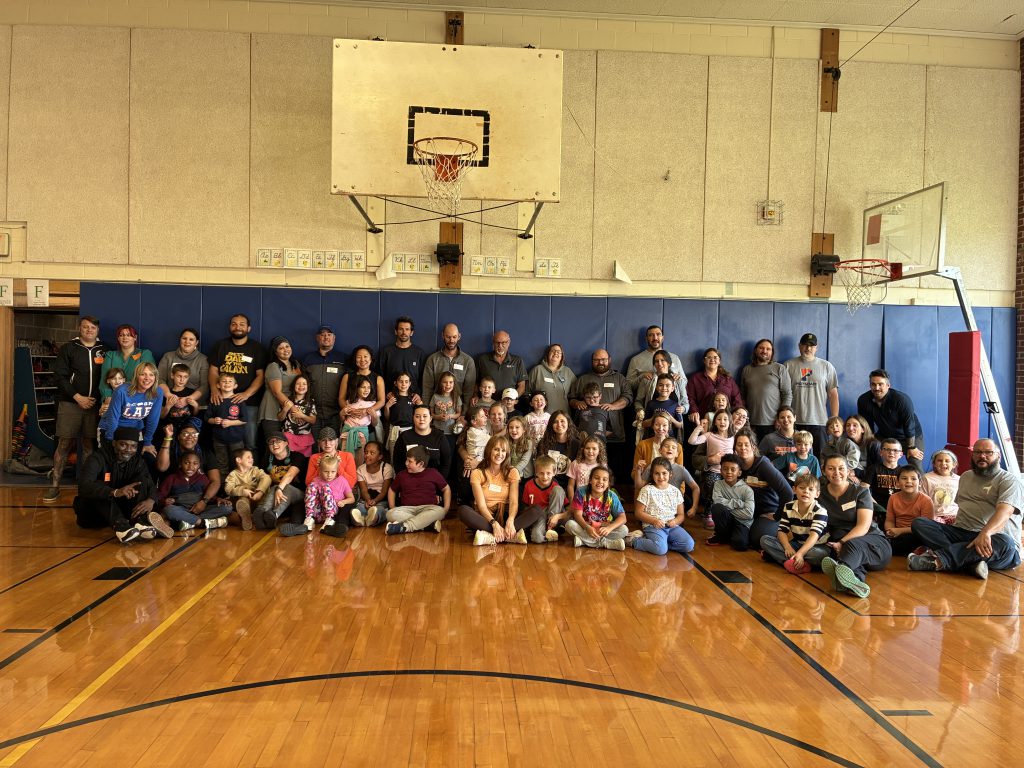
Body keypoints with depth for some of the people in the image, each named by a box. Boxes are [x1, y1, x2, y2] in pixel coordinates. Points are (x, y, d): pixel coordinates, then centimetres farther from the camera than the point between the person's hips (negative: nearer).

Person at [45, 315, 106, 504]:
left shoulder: (104, 351, 10)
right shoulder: (68, 349, 4)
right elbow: (59, 377, -2)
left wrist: (99, 398, -2)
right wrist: (78, 397, -10)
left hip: (94, 404, 2)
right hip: (70, 403, -2)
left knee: (89, 445, 4)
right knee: (64, 444, -3)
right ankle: (55, 485, 1)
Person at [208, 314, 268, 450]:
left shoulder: (257, 348, 6)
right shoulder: (220, 346, 15)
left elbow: (260, 375, -1)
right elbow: (213, 370, 10)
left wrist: (246, 394, -15)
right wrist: (214, 390, -9)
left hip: (249, 402, -2)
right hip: (222, 400, 2)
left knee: (250, 442, -7)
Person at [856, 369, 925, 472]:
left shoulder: (901, 399, -28)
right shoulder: (863, 401, -16)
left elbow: (909, 425, -23)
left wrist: (911, 448, -20)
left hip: (911, 437, -4)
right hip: (884, 436, 4)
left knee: (916, 469, -14)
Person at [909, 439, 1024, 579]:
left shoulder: (1009, 480, 0)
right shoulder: (966, 476, 23)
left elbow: (1004, 511, -18)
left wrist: (985, 533, -37)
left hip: (992, 539, -5)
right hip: (959, 533, 5)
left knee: (1004, 544, -40)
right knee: (919, 523, -17)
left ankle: (937, 559, -42)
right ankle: (971, 561, -37)